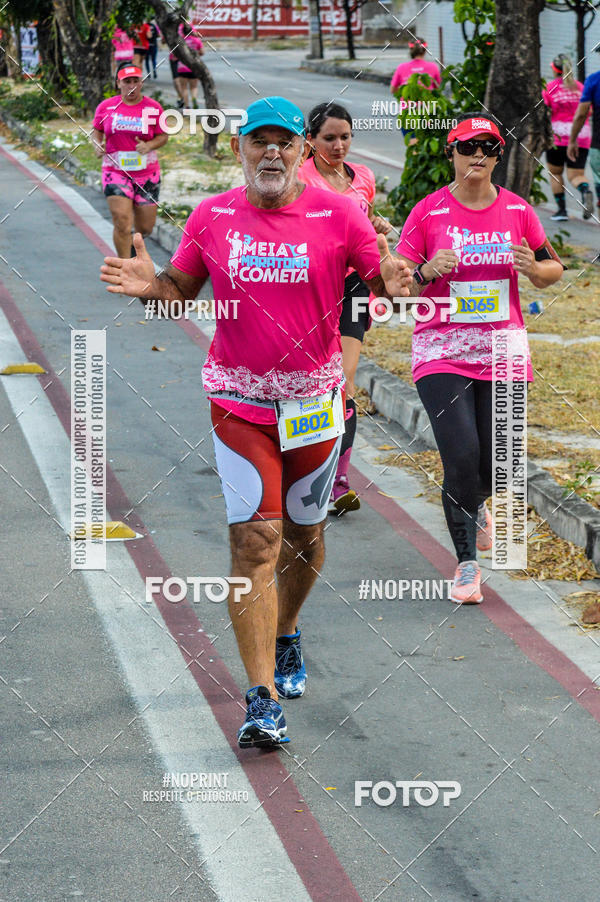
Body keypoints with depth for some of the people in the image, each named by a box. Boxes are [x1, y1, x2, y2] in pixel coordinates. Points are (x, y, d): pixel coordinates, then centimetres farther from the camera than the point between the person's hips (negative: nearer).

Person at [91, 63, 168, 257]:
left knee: (146, 226, 5)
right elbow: (96, 132, 12)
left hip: (147, 173, 1)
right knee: (122, 221, -15)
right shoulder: (106, 107, 1)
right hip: (115, 171, -1)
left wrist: (149, 146, -17)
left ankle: (135, 243, 42)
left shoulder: (153, 108, -1)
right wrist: (98, 145, -9)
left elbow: (163, 136, 4)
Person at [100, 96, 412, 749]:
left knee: (304, 533, 15)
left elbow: (385, 282, -2)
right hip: (239, 399, -1)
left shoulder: (336, 214, -4)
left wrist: (395, 284, -27)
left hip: (315, 399, 1)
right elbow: (180, 291, 9)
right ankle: (262, 699, -12)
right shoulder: (211, 217, 0)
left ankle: (284, 636, 45)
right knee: (255, 539, -10)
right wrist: (149, 286, -14)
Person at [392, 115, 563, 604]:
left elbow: (553, 269, 13)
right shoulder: (428, 212, -2)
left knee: (495, 465, 2)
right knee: (462, 457, -15)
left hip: (503, 353, 2)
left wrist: (533, 267, -9)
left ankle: (475, 504, 40)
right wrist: (428, 270, -20)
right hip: (442, 352, -2)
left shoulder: (517, 210, 4)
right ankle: (467, 563, 2)